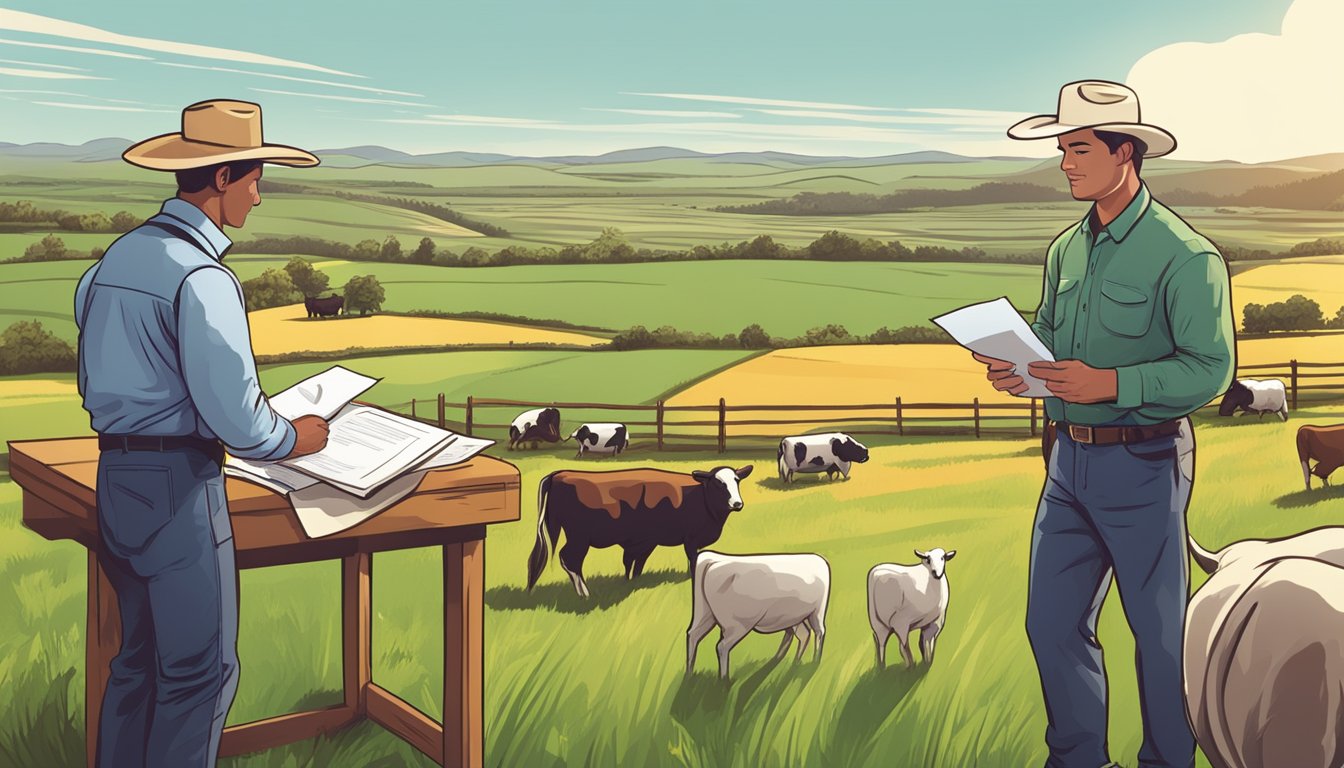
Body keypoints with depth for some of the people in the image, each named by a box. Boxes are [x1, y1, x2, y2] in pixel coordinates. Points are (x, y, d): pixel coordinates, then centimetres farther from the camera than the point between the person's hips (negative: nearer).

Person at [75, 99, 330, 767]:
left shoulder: (116, 257, 10)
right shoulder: (200, 275, -18)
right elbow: (234, 415, -20)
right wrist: (295, 439, -3)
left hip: (114, 475, 9)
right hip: (180, 483, -9)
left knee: (139, 656, 21)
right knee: (201, 668, 3)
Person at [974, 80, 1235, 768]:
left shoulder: (1183, 254, -12)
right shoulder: (1066, 248, 10)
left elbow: (1211, 367, -16)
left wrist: (1112, 383, -25)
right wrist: (1016, 368, -3)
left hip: (1141, 465, -7)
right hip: (1068, 459, 7)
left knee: (1160, 632, 8)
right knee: (1051, 623, 12)